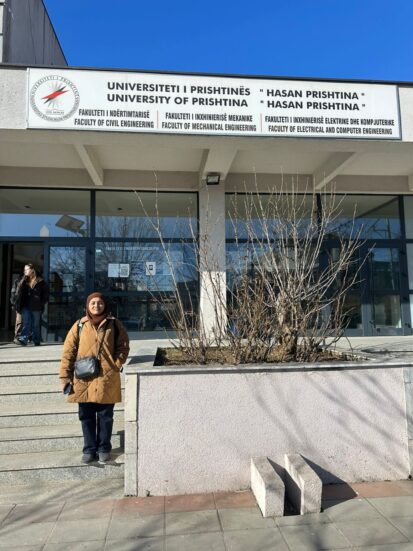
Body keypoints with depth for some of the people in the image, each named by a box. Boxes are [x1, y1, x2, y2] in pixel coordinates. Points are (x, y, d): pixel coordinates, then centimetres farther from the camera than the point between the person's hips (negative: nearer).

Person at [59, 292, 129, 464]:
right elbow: (68, 352, 2)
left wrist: (116, 365, -8)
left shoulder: (114, 324, 0)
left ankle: (104, 448, 26)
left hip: (107, 378, -1)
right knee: (86, 416, 11)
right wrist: (65, 376, -1)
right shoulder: (79, 326, 2)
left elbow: (123, 347, 4)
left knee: (105, 416, 10)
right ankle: (89, 449, 27)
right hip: (84, 379, 1)